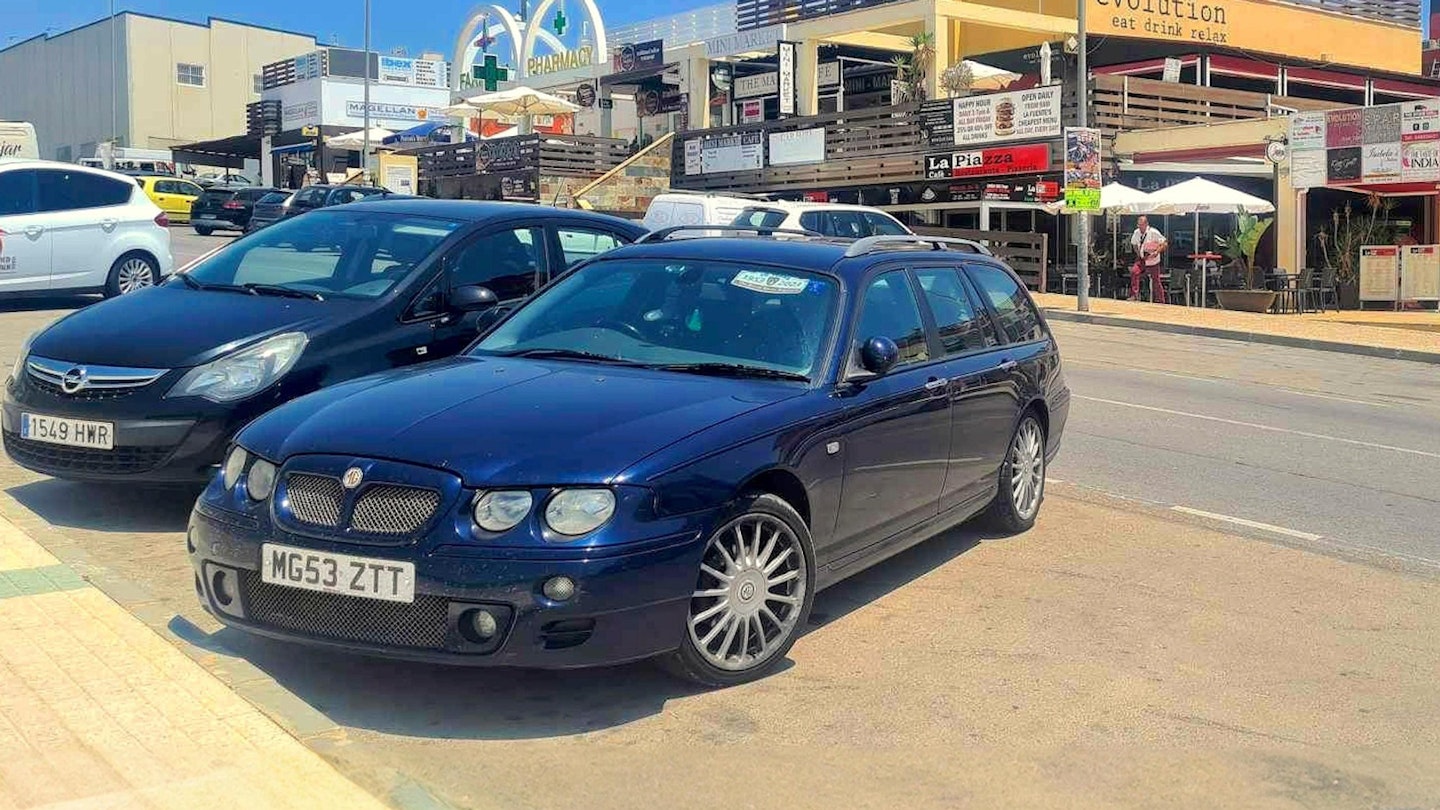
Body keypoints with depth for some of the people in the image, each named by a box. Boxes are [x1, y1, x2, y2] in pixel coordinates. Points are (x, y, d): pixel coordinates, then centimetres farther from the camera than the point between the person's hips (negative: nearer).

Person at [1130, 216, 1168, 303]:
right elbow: (1134, 244, 14)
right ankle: (1134, 295, -20)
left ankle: (1162, 301, 17)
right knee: (1134, 271, -23)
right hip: (1142, 259, 4)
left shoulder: (1153, 233, -17)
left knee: (1156, 281, 2)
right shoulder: (1136, 232, -2)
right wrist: (1138, 253, -2)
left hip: (1153, 260, -4)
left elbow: (1164, 243, -14)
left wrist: (1157, 252, -26)